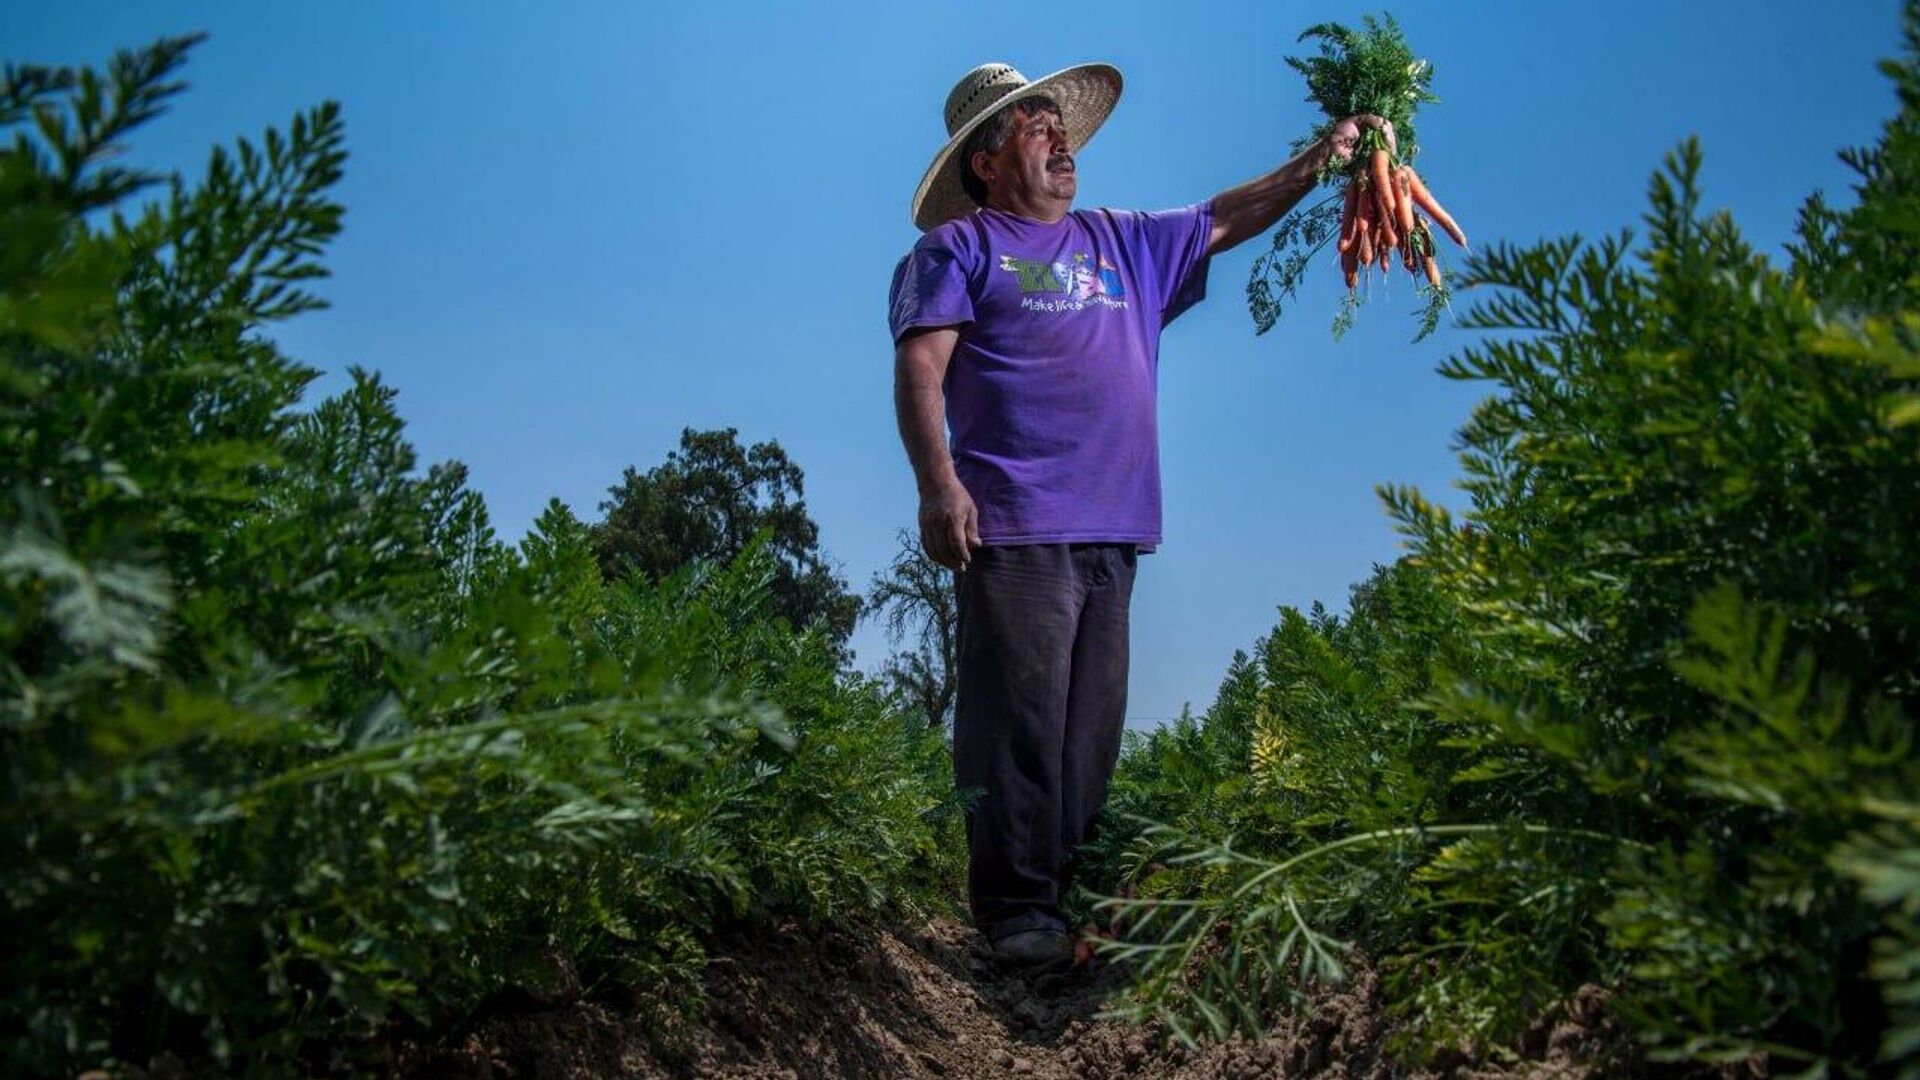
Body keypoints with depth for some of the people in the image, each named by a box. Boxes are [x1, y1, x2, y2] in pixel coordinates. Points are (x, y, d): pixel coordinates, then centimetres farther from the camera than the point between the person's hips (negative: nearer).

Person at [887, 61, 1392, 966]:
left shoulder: (1122, 242, 26)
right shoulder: (959, 247, 8)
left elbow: (1223, 221, 30)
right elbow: (920, 367, -3)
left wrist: (1318, 161, 17)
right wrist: (938, 483, -16)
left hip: (1111, 528, 6)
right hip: (1015, 526, -6)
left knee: (1091, 727, 5)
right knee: (1020, 719, -9)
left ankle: (1075, 892, 12)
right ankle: (1014, 908, -2)